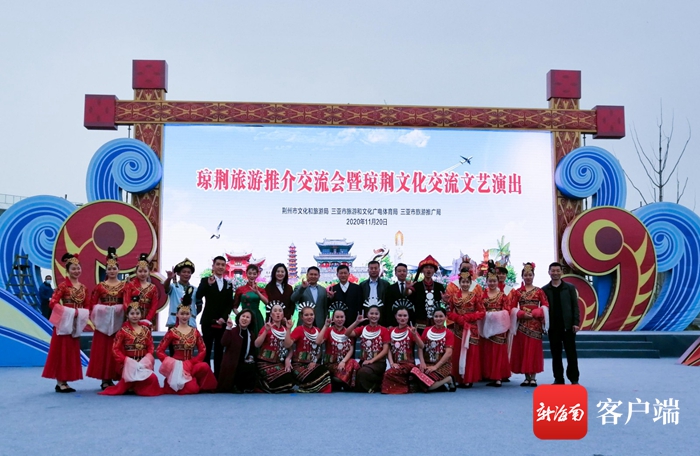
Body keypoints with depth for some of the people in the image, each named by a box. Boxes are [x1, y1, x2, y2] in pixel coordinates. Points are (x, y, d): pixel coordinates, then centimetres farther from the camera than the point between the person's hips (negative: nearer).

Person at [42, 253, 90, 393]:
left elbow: (86, 306, 15)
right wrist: (70, 311, -22)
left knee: (72, 351, 8)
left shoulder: (83, 287, 11)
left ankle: (63, 381, 16)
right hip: (64, 321, -7)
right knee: (62, 351, -3)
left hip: (76, 323, 7)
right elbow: (52, 303, -17)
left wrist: (83, 315, -6)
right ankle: (60, 382, 3)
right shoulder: (63, 285, -9)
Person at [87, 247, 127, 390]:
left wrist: (118, 308, -19)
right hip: (103, 321, 1)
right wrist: (102, 309, -13)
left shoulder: (124, 286, 5)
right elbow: (92, 303, 2)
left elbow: (127, 303, -3)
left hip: (118, 321, 0)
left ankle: (113, 378, 8)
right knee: (102, 349, 1)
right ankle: (105, 379, 7)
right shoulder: (100, 286, 7)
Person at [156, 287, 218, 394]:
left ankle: (195, 382, -1)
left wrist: (192, 362, -12)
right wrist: (174, 363, -14)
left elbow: (203, 350, 2)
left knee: (204, 366, -33)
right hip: (177, 366, -3)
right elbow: (159, 351, -5)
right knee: (192, 389, -23)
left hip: (191, 365, 3)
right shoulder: (172, 332, 0)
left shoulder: (195, 332, 10)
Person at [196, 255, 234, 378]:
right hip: (208, 321, -3)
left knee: (219, 350, 7)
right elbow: (198, 296, -16)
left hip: (222, 322, 3)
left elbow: (230, 304, 8)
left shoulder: (229, 283, 11)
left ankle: (218, 376, 12)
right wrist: (208, 284, -29)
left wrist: (224, 317, -7)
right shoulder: (205, 280, 1)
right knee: (206, 350, -2)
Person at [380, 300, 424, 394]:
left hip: (408, 364, -5)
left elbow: (421, 346, -13)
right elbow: (389, 349, 7)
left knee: (389, 374, -27)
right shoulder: (392, 331, 11)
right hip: (396, 364, 5)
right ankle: (409, 384, -1)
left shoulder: (411, 330, -1)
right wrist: (392, 363, -8)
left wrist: (415, 334, -28)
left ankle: (408, 386, -7)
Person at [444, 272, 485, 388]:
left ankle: (469, 379, 3)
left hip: (471, 329, -2)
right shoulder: (453, 295, 8)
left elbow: (482, 312, -1)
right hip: (458, 328, 2)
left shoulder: (475, 295, 3)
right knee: (457, 353, 1)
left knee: (470, 353, -1)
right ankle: (459, 379, 7)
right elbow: (449, 312, 6)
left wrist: (468, 317, -12)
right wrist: (459, 318, -11)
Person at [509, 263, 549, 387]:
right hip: (521, 324, 1)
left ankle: (533, 377, 4)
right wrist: (522, 313, -13)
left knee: (534, 349, -2)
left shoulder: (539, 291, 4)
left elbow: (545, 306, -2)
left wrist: (534, 313, -14)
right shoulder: (517, 292, 7)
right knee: (522, 350, 1)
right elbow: (512, 308, 3)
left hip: (535, 324, -1)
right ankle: (527, 377, 9)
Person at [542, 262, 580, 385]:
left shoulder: (570, 288, 5)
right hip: (553, 327, 1)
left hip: (568, 326, -1)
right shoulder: (544, 290, 6)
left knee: (571, 353, 1)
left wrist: (576, 323, -5)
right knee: (556, 354, 6)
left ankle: (574, 379, 9)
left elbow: (575, 306, 3)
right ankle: (558, 379, 14)